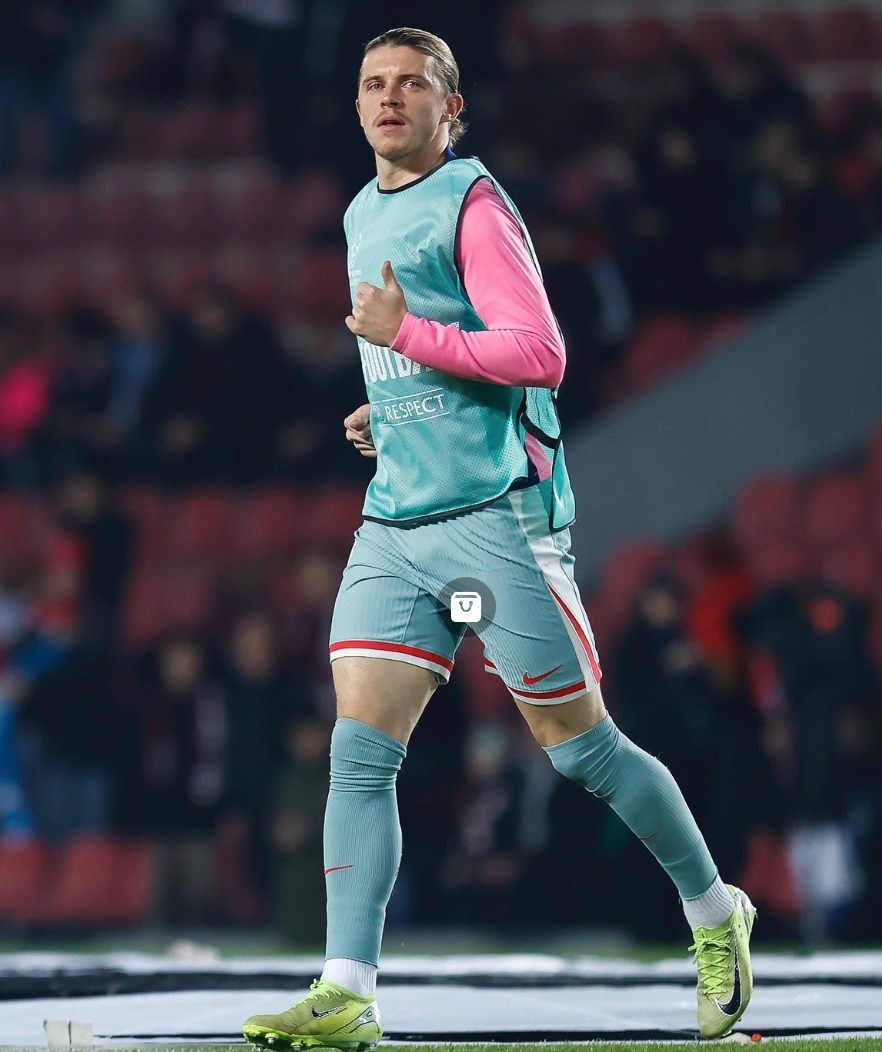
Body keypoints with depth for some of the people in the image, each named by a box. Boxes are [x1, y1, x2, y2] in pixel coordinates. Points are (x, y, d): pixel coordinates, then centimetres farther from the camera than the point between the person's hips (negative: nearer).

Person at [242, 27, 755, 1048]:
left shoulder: (472, 204, -7)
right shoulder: (363, 215, 17)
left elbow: (539, 353, -17)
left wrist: (406, 334, -18)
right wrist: (390, 414, 15)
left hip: (497, 514, -7)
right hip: (395, 524, 7)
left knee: (580, 748, 2)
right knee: (359, 751, -7)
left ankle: (715, 914, 23)